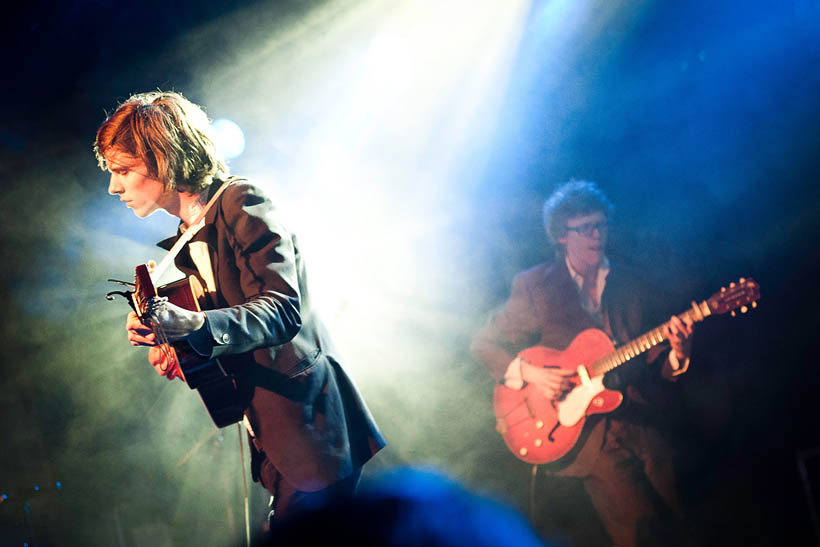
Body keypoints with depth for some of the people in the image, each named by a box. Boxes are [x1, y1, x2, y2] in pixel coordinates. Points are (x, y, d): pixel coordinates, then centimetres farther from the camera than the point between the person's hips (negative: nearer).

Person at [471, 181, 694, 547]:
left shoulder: (628, 283, 10)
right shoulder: (534, 285, -1)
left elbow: (649, 366, 10)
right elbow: (484, 344, 0)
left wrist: (675, 354, -12)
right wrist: (529, 373, -15)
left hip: (634, 418, 4)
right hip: (578, 425, -4)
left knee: (671, 515, 0)